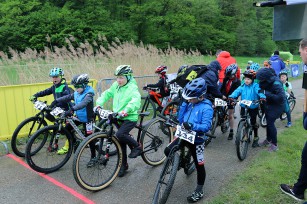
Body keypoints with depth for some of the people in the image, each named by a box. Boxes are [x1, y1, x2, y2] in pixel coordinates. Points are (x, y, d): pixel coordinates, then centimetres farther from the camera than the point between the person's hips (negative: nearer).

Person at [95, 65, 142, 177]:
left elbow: (136, 100, -31)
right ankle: (123, 165, 28)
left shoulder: (132, 87, -14)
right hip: (118, 117, 7)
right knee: (121, 142, 12)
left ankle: (137, 146, -1)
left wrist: (126, 110, -45)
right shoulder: (115, 86, 5)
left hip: (130, 118, -6)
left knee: (120, 135, -28)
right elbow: (106, 94, 14)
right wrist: (99, 104, -2)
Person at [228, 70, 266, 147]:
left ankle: (256, 138, 26)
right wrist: (231, 96, -33)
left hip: (253, 107, -3)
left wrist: (262, 97, -47)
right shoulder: (242, 86, 0)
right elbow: (237, 91, -14)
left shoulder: (255, 86, -9)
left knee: (253, 122, 4)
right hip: (244, 107, 3)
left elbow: (259, 91, -25)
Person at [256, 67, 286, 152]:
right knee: (268, 122, 16)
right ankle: (268, 139, 35)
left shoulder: (276, 83, -31)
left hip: (277, 105, -8)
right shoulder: (266, 81, -9)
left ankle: (274, 144, 5)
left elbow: (281, 97, -37)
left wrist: (267, 93, -36)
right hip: (269, 104, 8)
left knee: (270, 123, -9)